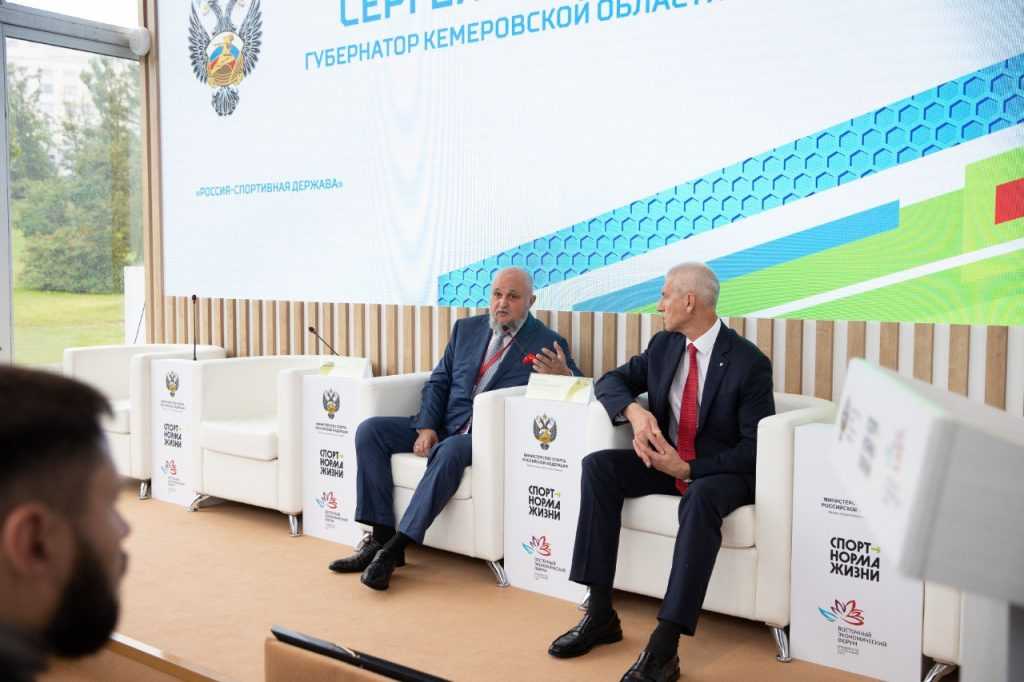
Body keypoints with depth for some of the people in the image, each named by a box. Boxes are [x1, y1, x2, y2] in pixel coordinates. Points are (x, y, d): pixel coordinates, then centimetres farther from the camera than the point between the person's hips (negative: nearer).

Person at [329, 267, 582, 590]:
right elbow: (438, 382, 13)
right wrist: (426, 427, -4)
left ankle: (396, 547, -30)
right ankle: (381, 537, -12)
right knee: (369, 430, -11)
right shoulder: (466, 329, 15)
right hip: (443, 427, 6)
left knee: (449, 451, -38)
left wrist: (564, 375, -29)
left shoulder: (548, 343, 1)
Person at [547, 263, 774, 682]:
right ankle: (600, 613, -19)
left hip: (722, 472, -6)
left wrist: (689, 469, -26)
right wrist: (634, 411, -17)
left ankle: (664, 646, -38)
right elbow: (611, 381, 7)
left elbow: (756, 447, -16)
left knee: (700, 499, -40)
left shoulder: (749, 362, -14)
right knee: (598, 465, -19)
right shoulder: (663, 345, 4)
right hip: (667, 460, 6)